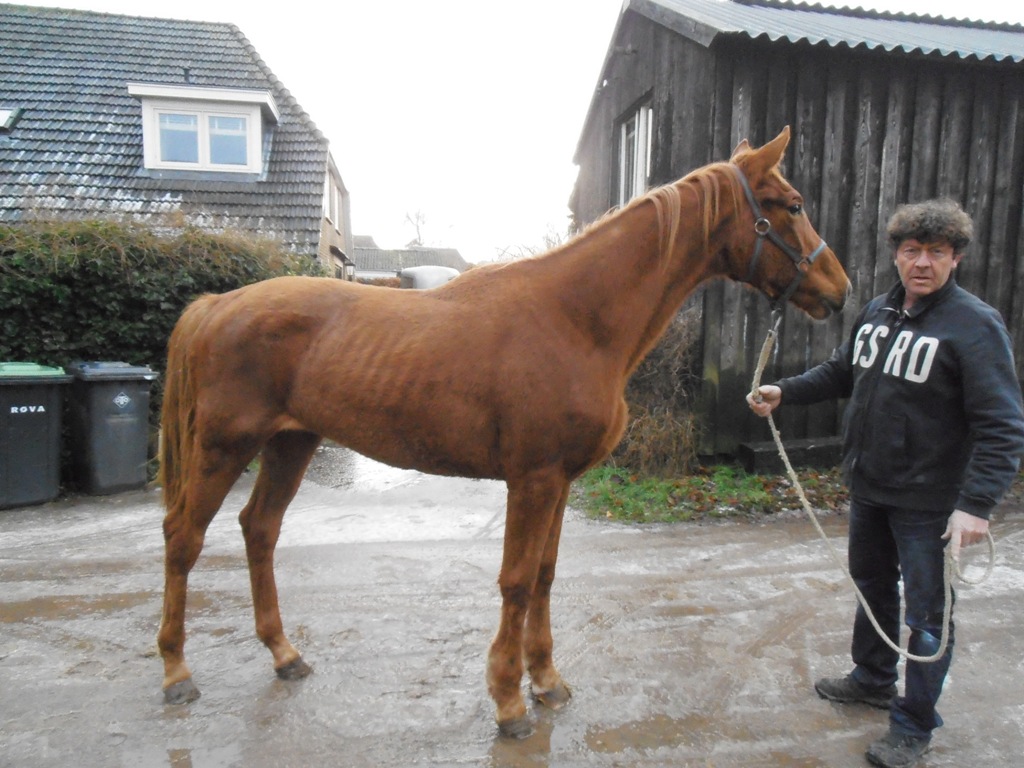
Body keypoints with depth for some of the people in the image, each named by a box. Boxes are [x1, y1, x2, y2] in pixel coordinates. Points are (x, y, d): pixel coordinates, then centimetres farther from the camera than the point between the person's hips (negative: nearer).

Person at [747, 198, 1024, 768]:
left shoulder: (975, 324, -17)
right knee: (872, 584, 23)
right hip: (868, 487, 7)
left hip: (927, 502, -7)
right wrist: (783, 393, 3)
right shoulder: (878, 311, 4)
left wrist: (977, 504, -30)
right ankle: (874, 679, 46)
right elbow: (842, 373, 16)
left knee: (926, 612, 6)